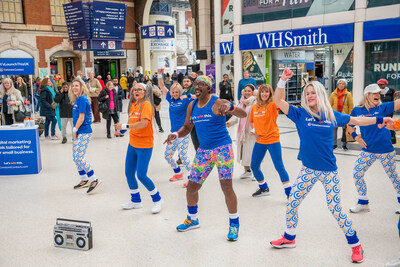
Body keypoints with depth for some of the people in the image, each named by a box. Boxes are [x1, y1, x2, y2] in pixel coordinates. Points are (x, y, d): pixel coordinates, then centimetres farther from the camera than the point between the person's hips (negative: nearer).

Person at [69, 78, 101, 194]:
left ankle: (94, 180, -4)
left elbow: (81, 117, -17)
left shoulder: (82, 99, -13)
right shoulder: (77, 100, 15)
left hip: (84, 132, -10)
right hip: (79, 133, 10)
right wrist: (75, 131, 11)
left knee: (79, 157, -12)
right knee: (75, 157, 14)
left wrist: (75, 130, -11)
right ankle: (84, 180, 25)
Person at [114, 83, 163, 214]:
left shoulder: (146, 104, -13)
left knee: (141, 175, -8)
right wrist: (121, 129, 8)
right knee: (129, 173, 11)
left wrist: (124, 126, -24)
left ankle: (157, 199, 13)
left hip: (144, 145, -8)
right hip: (132, 144, 8)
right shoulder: (133, 105, 10)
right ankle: (136, 201, 30)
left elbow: (144, 123, -26)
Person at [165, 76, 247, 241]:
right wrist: (176, 135, -4)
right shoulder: (192, 106, 8)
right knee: (191, 187, 7)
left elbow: (243, 114, -20)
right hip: (203, 151, 6)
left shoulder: (218, 103, -11)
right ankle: (192, 220, 31)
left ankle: (234, 224, 12)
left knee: (226, 187, -7)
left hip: (222, 149, -6)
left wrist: (229, 107, -39)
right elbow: (187, 127, 17)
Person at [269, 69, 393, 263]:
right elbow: (278, 101, -14)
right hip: (308, 170, 2)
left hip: (328, 170, -1)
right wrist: (283, 80, -24)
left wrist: (380, 119, 15)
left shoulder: (332, 115, -1)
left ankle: (356, 245, 21)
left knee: (336, 210, 0)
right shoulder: (300, 114, -5)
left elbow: (356, 120, 14)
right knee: (291, 204, 8)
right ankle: (289, 239, 32)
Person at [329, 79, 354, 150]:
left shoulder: (348, 94, 0)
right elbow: (330, 105, 6)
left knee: (345, 129, 3)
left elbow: (351, 106, 0)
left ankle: (344, 145, 13)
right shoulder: (333, 94, 4)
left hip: (344, 114, -1)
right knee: (334, 128, 2)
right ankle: (334, 144, 12)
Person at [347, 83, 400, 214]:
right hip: (368, 150, 2)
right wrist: (355, 136, -3)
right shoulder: (357, 110, -2)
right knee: (357, 174, 0)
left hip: (386, 150, -2)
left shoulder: (382, 108, -5)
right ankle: (363, 203, 20)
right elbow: (349, 125, 11)